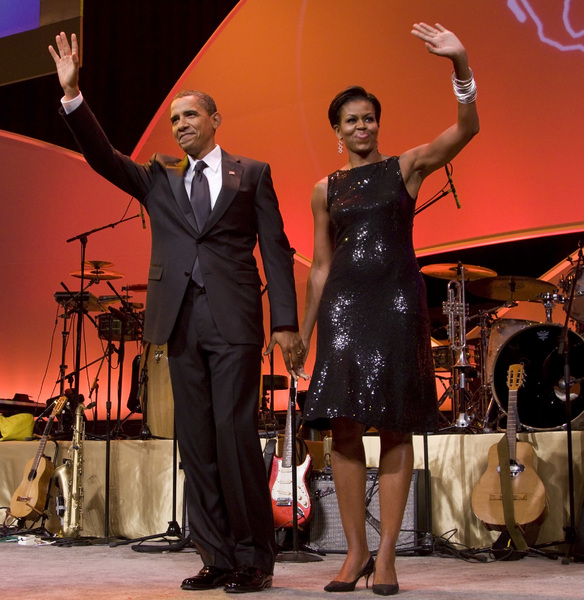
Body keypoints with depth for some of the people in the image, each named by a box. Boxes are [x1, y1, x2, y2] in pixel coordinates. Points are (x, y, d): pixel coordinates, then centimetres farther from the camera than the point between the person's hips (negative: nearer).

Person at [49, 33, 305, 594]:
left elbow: (276, 250, 5)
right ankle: (217, 558, 9)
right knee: (195, 442, 3)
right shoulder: (159, 178, 19)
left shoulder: (252, 173, 11)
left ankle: (254, 559, -2)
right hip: (180, 321, 4)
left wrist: (285, 323, -3)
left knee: (235, 433, -10)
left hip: (234, 320, -4)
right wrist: (72, 94, -6)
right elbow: (103, 157, 6)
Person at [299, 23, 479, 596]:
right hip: (343, 306, 3)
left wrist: (460, 64, -25)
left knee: (395, 427, -2)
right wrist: (303, 332, 13)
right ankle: (355, 550, 7)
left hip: (398, 302, -2)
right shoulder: (325, 190, 13)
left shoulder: (406, 166, 5)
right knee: (343, 427, -3)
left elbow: (466, 128, -10)